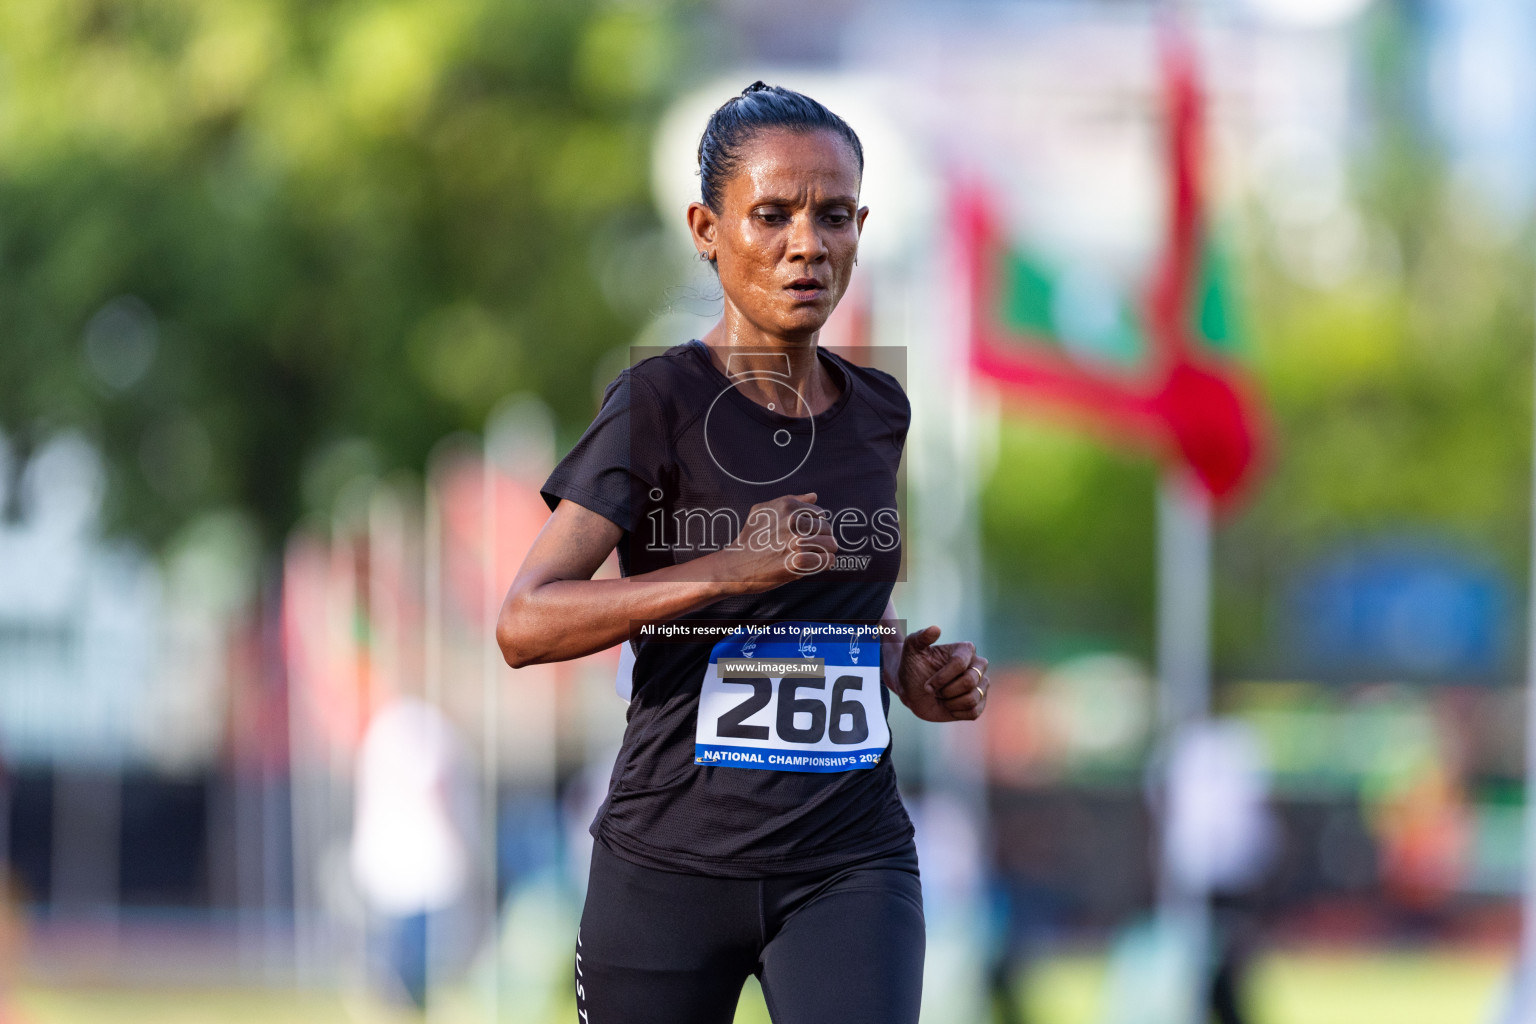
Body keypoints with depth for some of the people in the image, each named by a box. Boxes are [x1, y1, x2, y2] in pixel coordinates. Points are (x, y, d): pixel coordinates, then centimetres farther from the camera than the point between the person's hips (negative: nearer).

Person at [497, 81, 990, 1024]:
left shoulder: (879, 412, 8)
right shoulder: (660, 404, -8)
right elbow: (523, 624, -18)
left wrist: (914, 677, 7)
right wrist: (725, 571, -25)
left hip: (850, 863, 3)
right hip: (674, 865, -3)